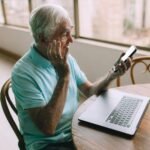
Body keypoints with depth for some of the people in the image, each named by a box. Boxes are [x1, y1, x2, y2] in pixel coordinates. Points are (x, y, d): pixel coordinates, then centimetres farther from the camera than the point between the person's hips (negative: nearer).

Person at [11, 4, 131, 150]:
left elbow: (89, 91, 7)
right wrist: (64, 76, -31)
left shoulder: (66, 58, 0)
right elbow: (47, 127, -26)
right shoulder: (23, 72, -21)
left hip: (76, 131, 6)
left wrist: (111, 75, -11)